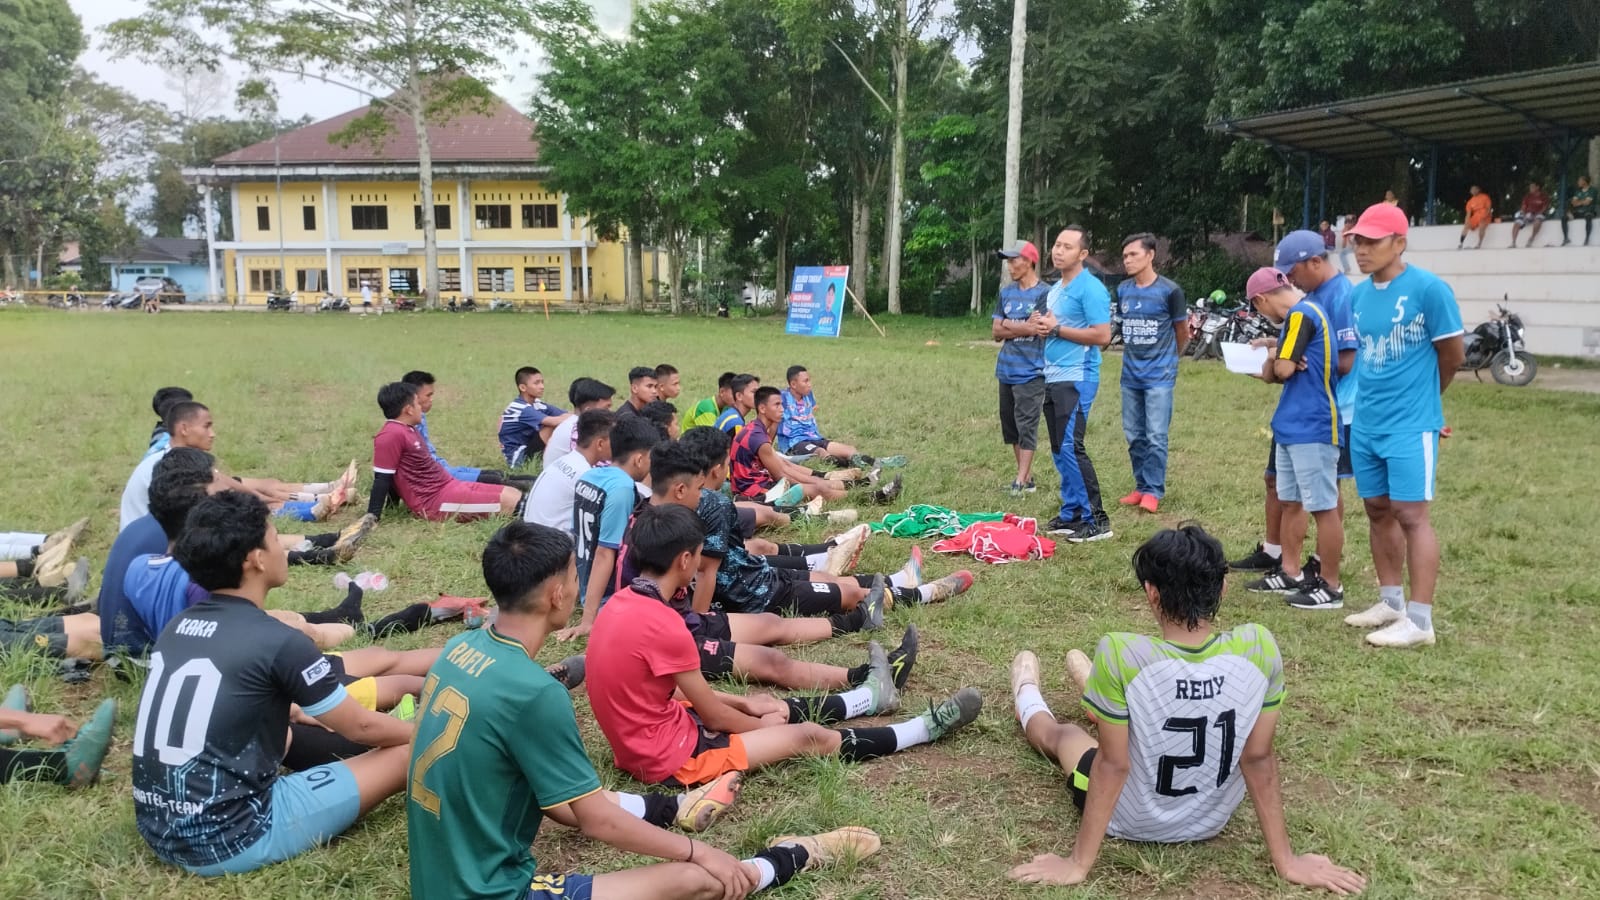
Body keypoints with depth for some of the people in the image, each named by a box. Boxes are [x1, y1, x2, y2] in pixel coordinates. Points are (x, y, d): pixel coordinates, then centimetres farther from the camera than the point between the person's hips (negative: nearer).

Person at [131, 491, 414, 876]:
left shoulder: (178, 627, 6)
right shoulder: (278, 641, -15)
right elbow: (360, 727, -3)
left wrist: (297, 710, 39)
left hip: (158, 830, 8)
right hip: (227, 841, -8)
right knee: (407, 756, -2)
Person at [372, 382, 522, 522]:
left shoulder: (407, 430, 13)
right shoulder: (391, 435, -16)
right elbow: (382, 478, -17)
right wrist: (372, 517, -15)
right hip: (436, 501, -10)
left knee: (513, 494, 2)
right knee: (508, 501, -16)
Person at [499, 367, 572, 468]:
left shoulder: (536, 404, 3)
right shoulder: (521, 408, -22)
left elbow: (564, 415, -8)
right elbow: (553, 421, -34)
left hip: (528, 449, 9)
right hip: (517, 457, -9)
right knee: (553, 427, -23)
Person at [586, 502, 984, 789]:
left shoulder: (623, 603, 1)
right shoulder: (663, 624, -27)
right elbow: (713, 715, -15)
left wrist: (747, 703, 13)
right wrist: (763, 724, 4)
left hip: (642, 741, 9)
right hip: (671, 756, -9)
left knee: (770, 706, 23)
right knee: (809, 736, 2)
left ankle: (871, 696, 43)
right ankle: (926, 727, 17)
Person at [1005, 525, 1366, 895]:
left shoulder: (1120, 655, -33)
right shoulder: (1260, 649, -24)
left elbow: (1112, 764, -25)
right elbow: (1259, 758, -16)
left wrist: (1078, 864, -12)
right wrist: (1286, 861, -3)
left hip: (1130, 822, -3)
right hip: (1212, 821, 3)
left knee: (1062, 734, 30)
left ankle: (1028, 697, 65)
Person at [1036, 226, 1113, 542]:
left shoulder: (1090, 288, -12)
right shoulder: (1055, 288, 16)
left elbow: (1102, 336, -20)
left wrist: (1057, 329, -16)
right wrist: (1042, 327, 3)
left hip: (1076, 379, -9)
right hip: (1053, 378, 9)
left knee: (1071, 447, -13)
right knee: (1059, 450, 11)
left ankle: (1097, 520, -7)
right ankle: (1071, 514, 18)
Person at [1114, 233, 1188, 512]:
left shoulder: (1169, 290, -7)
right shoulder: (1123, 290, 5)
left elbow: (1182, 330, 5)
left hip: (1159, 376, -5)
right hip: (1130, 375, 5)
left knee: (1155, 437, -6)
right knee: (1134, 435, 9)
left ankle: (1153, 491, 3)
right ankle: (1141, 486, 20)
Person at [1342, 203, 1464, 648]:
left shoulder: (1429, 288, -12)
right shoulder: (1358, 294, 7)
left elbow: (1453, 353, -3)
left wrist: (1420, 395, 10)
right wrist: (1373, 394, 11)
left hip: (1411, 425, -7)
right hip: (1365, 424, 7)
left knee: (1410, 515, -5)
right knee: (1378, 511, 13)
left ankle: (1420, 621, 1)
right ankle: (1391, 602, 26)